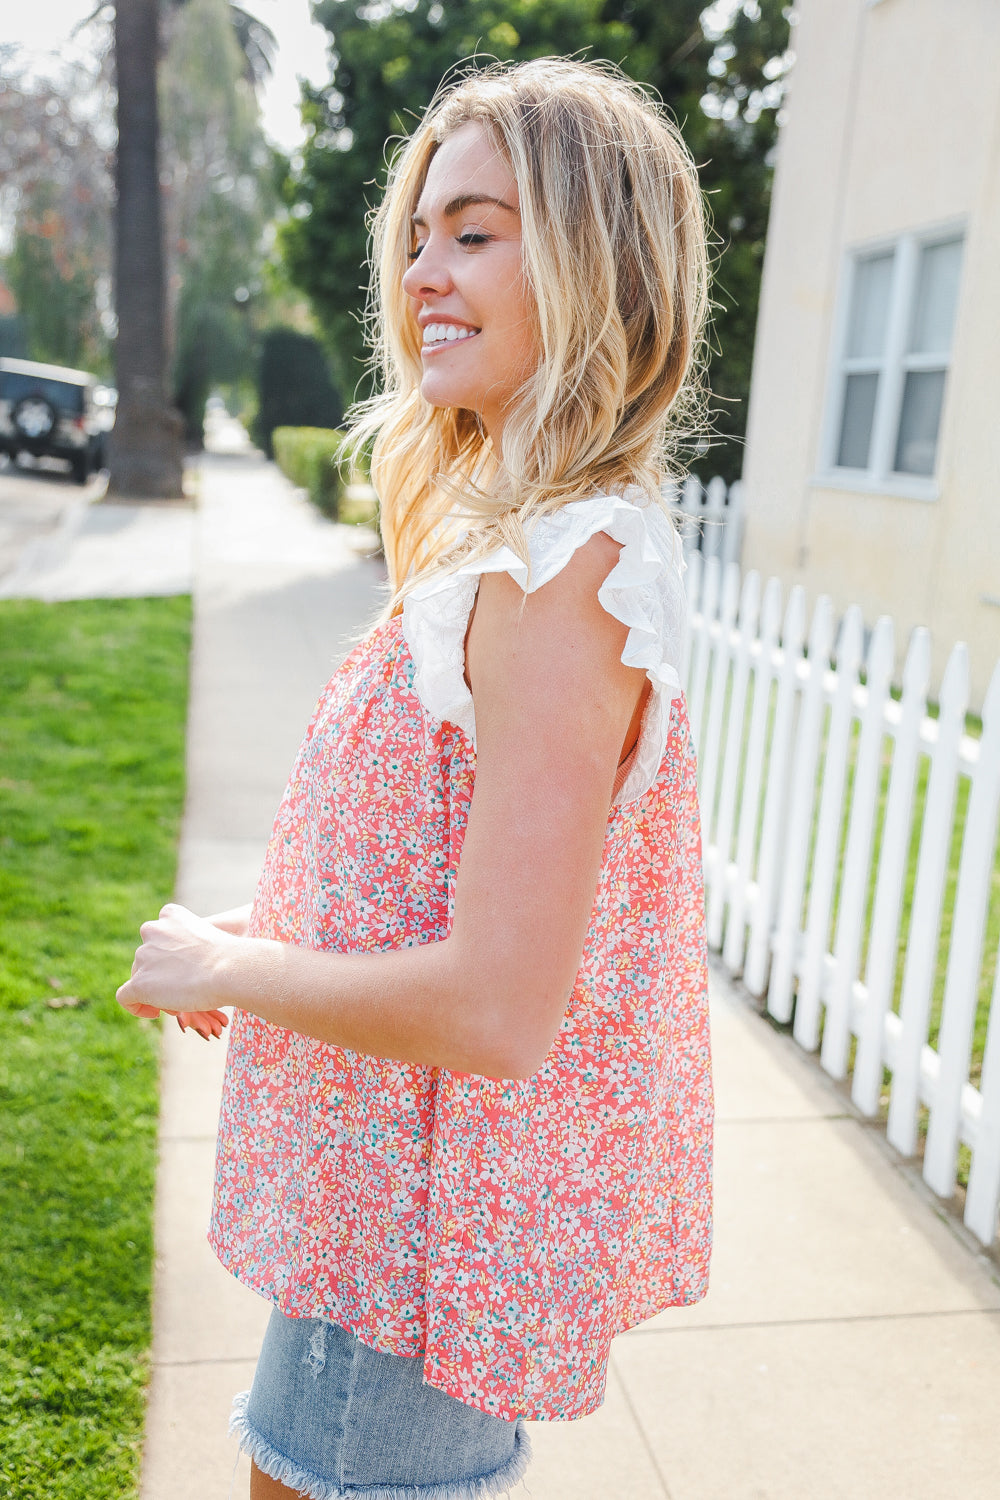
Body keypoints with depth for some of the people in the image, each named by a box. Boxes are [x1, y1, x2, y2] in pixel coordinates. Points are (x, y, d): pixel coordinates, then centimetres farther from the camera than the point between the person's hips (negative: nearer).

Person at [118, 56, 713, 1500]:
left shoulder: (558, 577, -28)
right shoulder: (530, 536, 4)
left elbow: (495, 1008, -31)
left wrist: (229, 969, -17)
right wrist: (266, 928, 7)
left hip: (449, 1215, -9)